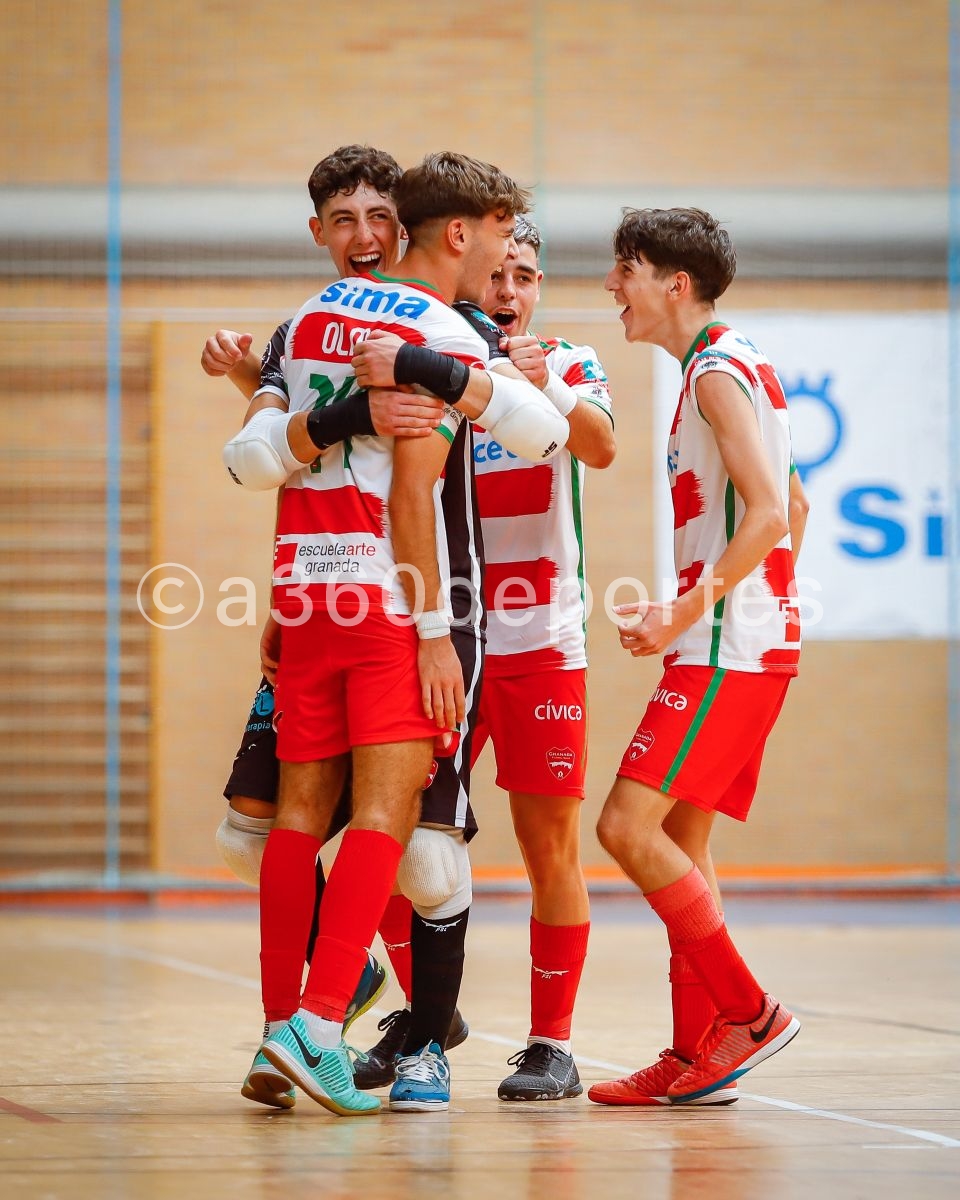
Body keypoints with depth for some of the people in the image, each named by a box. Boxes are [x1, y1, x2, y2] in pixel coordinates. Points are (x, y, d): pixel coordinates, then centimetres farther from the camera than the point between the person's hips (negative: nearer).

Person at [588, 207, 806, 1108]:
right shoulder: (734, 367, 18)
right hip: (752, 641, 10)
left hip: (727, 648, -10)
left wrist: (683, 615, -21)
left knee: (628, 826, -13)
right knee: (681, 841, 10)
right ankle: (697, 1054, 10)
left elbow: (768, 512, -22)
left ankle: (748, 1012, -9)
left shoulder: (718, 371, -12)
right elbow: (790, 508, 25)